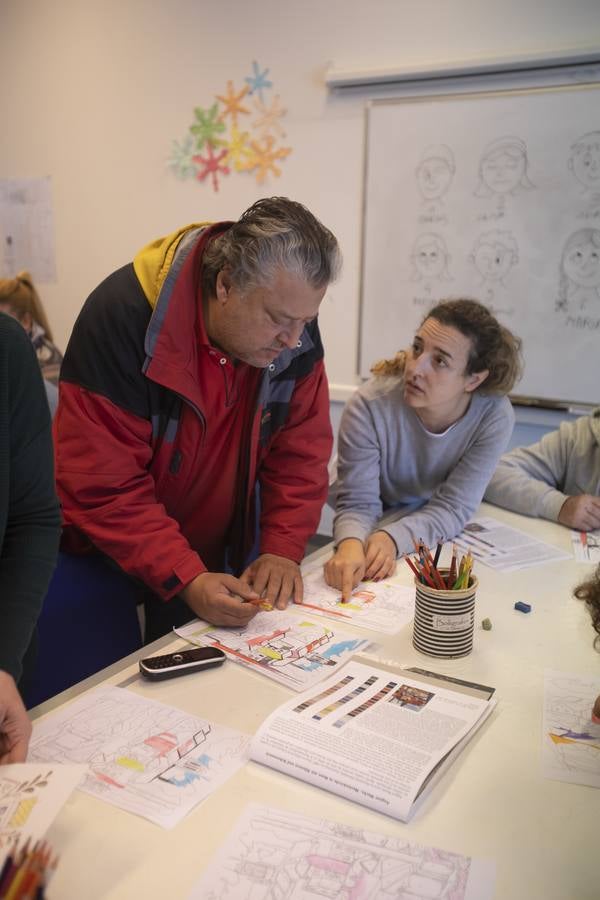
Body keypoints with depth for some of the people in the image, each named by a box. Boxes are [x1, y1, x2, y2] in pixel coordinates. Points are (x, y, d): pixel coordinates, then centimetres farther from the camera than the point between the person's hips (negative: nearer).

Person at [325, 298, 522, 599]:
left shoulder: (495, 416, -20)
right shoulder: (369, 406, -24)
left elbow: (453, 507, -19)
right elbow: (357, 503, -20)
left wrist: (392, 538, -37)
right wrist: (351, 544, -43)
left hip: (441, 542, 1)